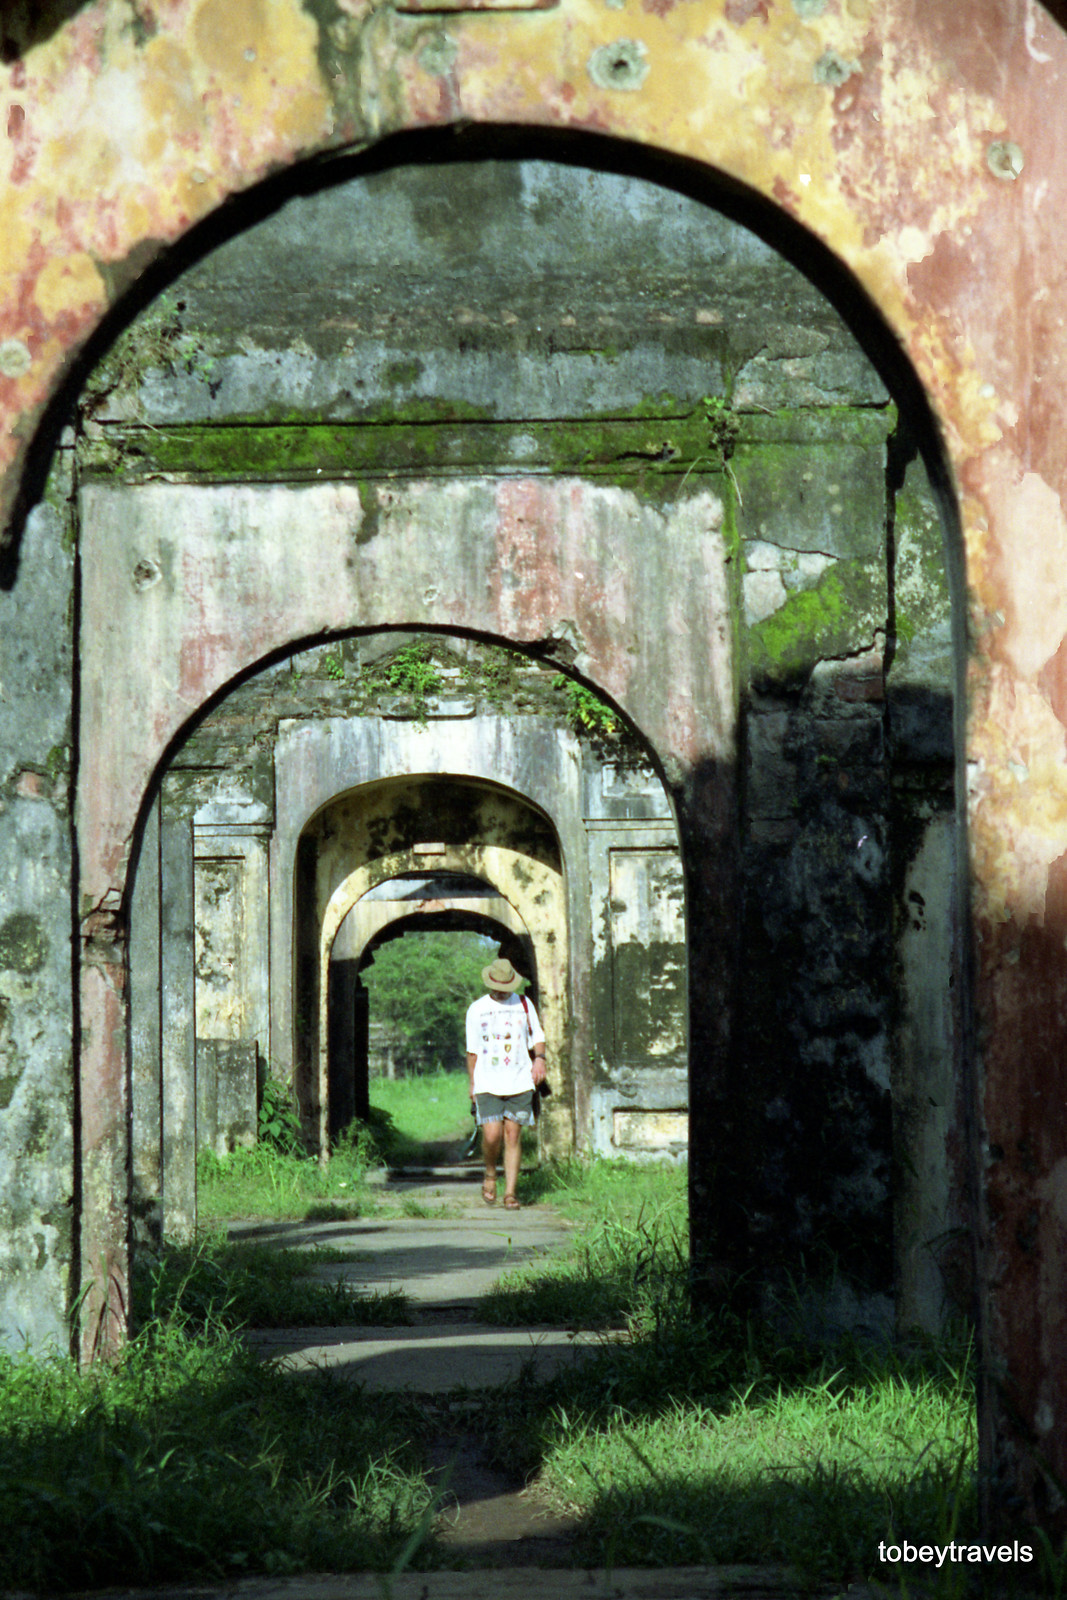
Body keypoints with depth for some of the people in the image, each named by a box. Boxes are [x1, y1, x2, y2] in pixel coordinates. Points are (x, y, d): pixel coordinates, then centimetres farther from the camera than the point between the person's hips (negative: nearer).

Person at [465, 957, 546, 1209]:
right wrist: (472, 1083, 9)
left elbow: (537, 1037, 17)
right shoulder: (476, 1009, 8)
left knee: (513, 1136, -2)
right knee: (492, 1136, -13)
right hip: (488, 1084, -1)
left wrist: (539, 1058, -3)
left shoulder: (523, 1004, 10)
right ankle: (490, 1174, 14)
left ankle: (510, 1192, 4)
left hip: (520, 1082, 1)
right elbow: (472, 1050, 13)